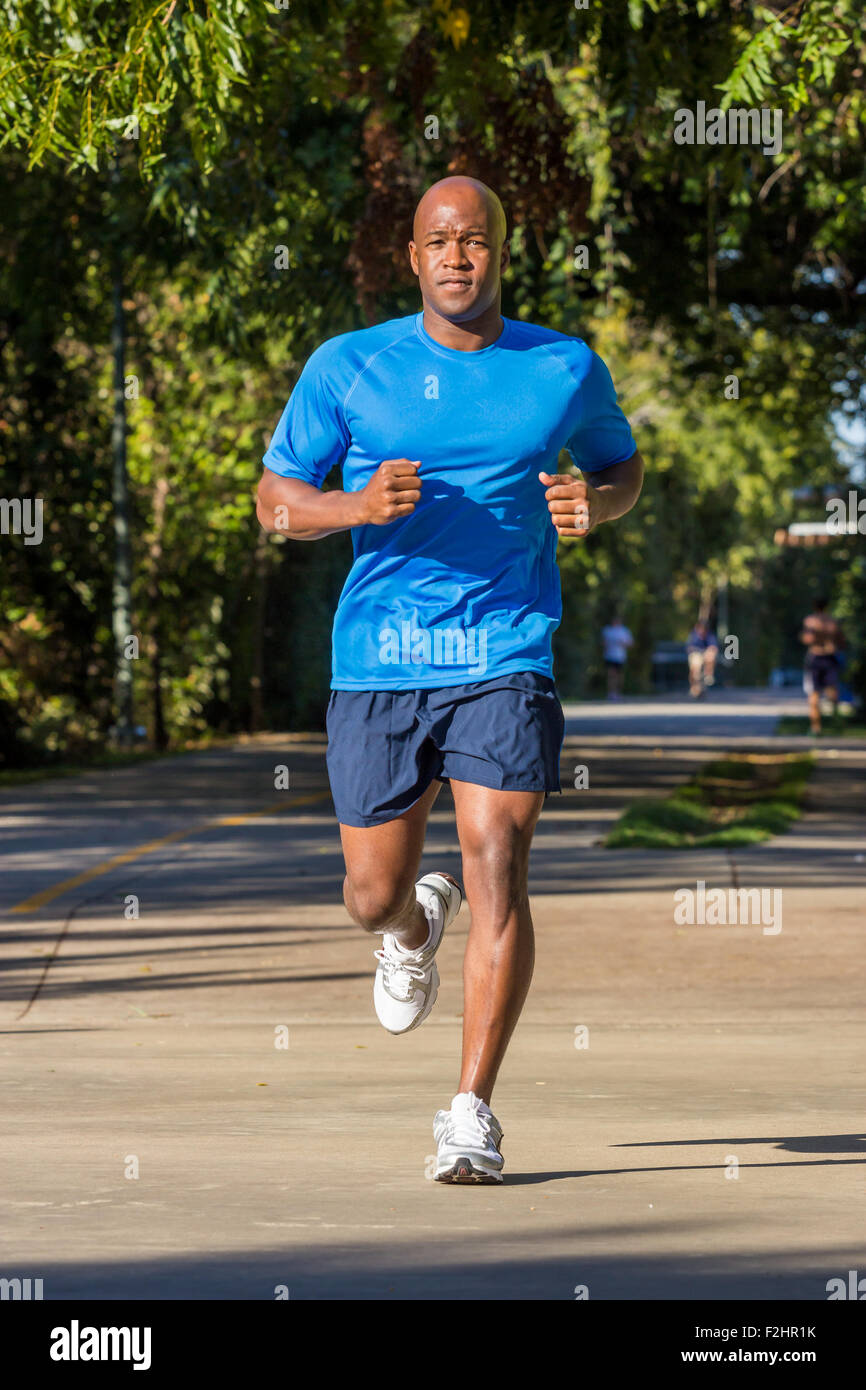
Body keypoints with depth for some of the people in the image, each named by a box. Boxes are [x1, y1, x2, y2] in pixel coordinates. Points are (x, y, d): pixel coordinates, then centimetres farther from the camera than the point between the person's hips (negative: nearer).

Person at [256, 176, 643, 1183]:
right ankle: (413, 931, 46)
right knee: (374, 896, 7)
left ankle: (472, 1114, -8)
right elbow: (275, 499, 5)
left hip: (506, 656, -1)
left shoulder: (566, 371, 4)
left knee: (496, 873, -14)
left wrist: (595, 504, -4)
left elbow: (624, 465, 20)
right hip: (377, 661, 1)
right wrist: (359, 506, -16)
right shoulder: (347, 369, 2)